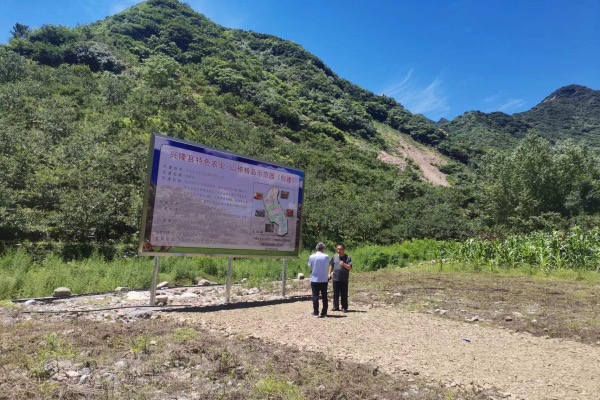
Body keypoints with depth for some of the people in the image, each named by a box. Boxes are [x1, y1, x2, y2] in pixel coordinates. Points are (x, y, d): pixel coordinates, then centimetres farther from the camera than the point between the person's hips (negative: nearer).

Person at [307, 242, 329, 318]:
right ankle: (324, 313, 12)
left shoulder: (312, 257, -7)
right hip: (324, 280, 1)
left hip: (314, 279, -1)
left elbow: (310, 266, 1)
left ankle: (315, 312, 6)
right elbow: (327, 265, 5)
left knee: (315, 296, 6)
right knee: (324, 297, 9)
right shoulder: (326, 257, -6)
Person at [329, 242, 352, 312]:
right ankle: (336, 306, 19)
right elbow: (331, 266, 17)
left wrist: (344, 264, -24)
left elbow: (350, 267, -8)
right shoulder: (334, 257, 8)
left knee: (344, 294, 2)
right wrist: (329, 273, 11)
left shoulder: (347, 257, -3)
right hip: (335, 278, 3)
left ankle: (344, 307, 11)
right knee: (336, 293, 9)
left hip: (344, 279, -3)